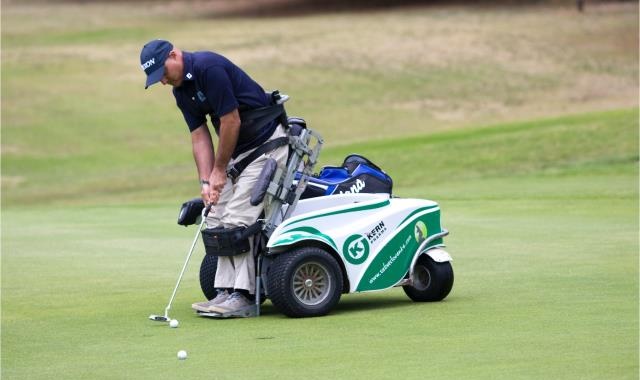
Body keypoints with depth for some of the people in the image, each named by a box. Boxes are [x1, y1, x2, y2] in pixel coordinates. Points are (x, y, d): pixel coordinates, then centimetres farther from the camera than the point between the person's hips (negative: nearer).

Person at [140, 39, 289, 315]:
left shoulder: (209, 68, -22)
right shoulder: (181, 91, 7)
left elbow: (231, 122, -20)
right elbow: (200, 136, 7)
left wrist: (220, 170, -11)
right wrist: (206, 181, -6)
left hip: (266, 145, -10)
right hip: (237, 151, 10)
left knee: (237, 219, -15)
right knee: (217, 219, 5)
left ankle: (242, 295, -12)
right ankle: (225, 292, 7)